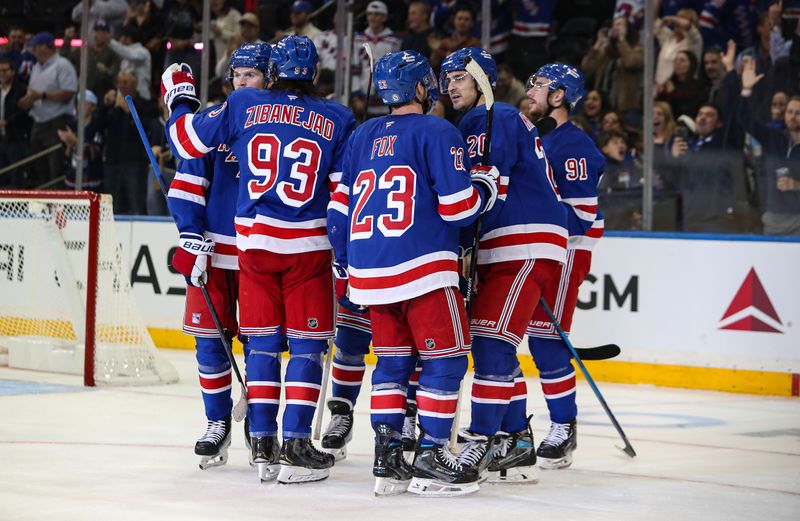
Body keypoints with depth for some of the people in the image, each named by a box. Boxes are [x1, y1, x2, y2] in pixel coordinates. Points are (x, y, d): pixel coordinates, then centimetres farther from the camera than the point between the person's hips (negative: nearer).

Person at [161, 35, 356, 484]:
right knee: (307, 344, 3)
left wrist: (180, 99, 27)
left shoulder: (243, 106, 0)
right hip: (308, 245, -2)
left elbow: (189, 139, 8)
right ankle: (295, 445, -3)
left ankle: (262, 442, 9)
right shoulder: (337, 120, -2)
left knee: (263, 341, 11)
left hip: (254, 241, 2)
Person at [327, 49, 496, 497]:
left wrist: (346, 264, 26)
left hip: (369, 270, 7)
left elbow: (339, 206, 16)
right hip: (422, 266, -7)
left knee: (393, 358, 14)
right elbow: (458, 206, -10)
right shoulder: (438, 132, -5)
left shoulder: (364, 136, 15)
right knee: (445, 358, 1)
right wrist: (486, 188, 10)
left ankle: (387, 458, 10)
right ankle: (431, 457, -1)